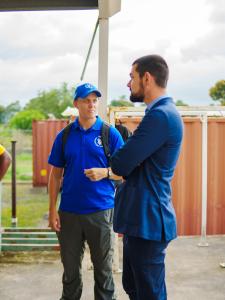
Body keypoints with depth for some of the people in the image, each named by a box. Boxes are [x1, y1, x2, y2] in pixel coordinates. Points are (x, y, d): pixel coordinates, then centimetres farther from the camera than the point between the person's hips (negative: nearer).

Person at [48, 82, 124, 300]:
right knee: (70, 268, 14)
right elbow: (55, 174, 6)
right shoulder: (64, 136, 4)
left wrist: (105, 172, -20)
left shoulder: (110, 134, -2)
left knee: (103, 268, 11)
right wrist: (52, 210, 0)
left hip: (101, 210, -2)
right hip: (69, 212, 2)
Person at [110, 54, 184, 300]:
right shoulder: (162, 112, 13)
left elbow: (120, 164, -20)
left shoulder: (161, 115, -21)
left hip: (148, 220, -10)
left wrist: (117, 160, 0)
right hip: (142, 217, 10)